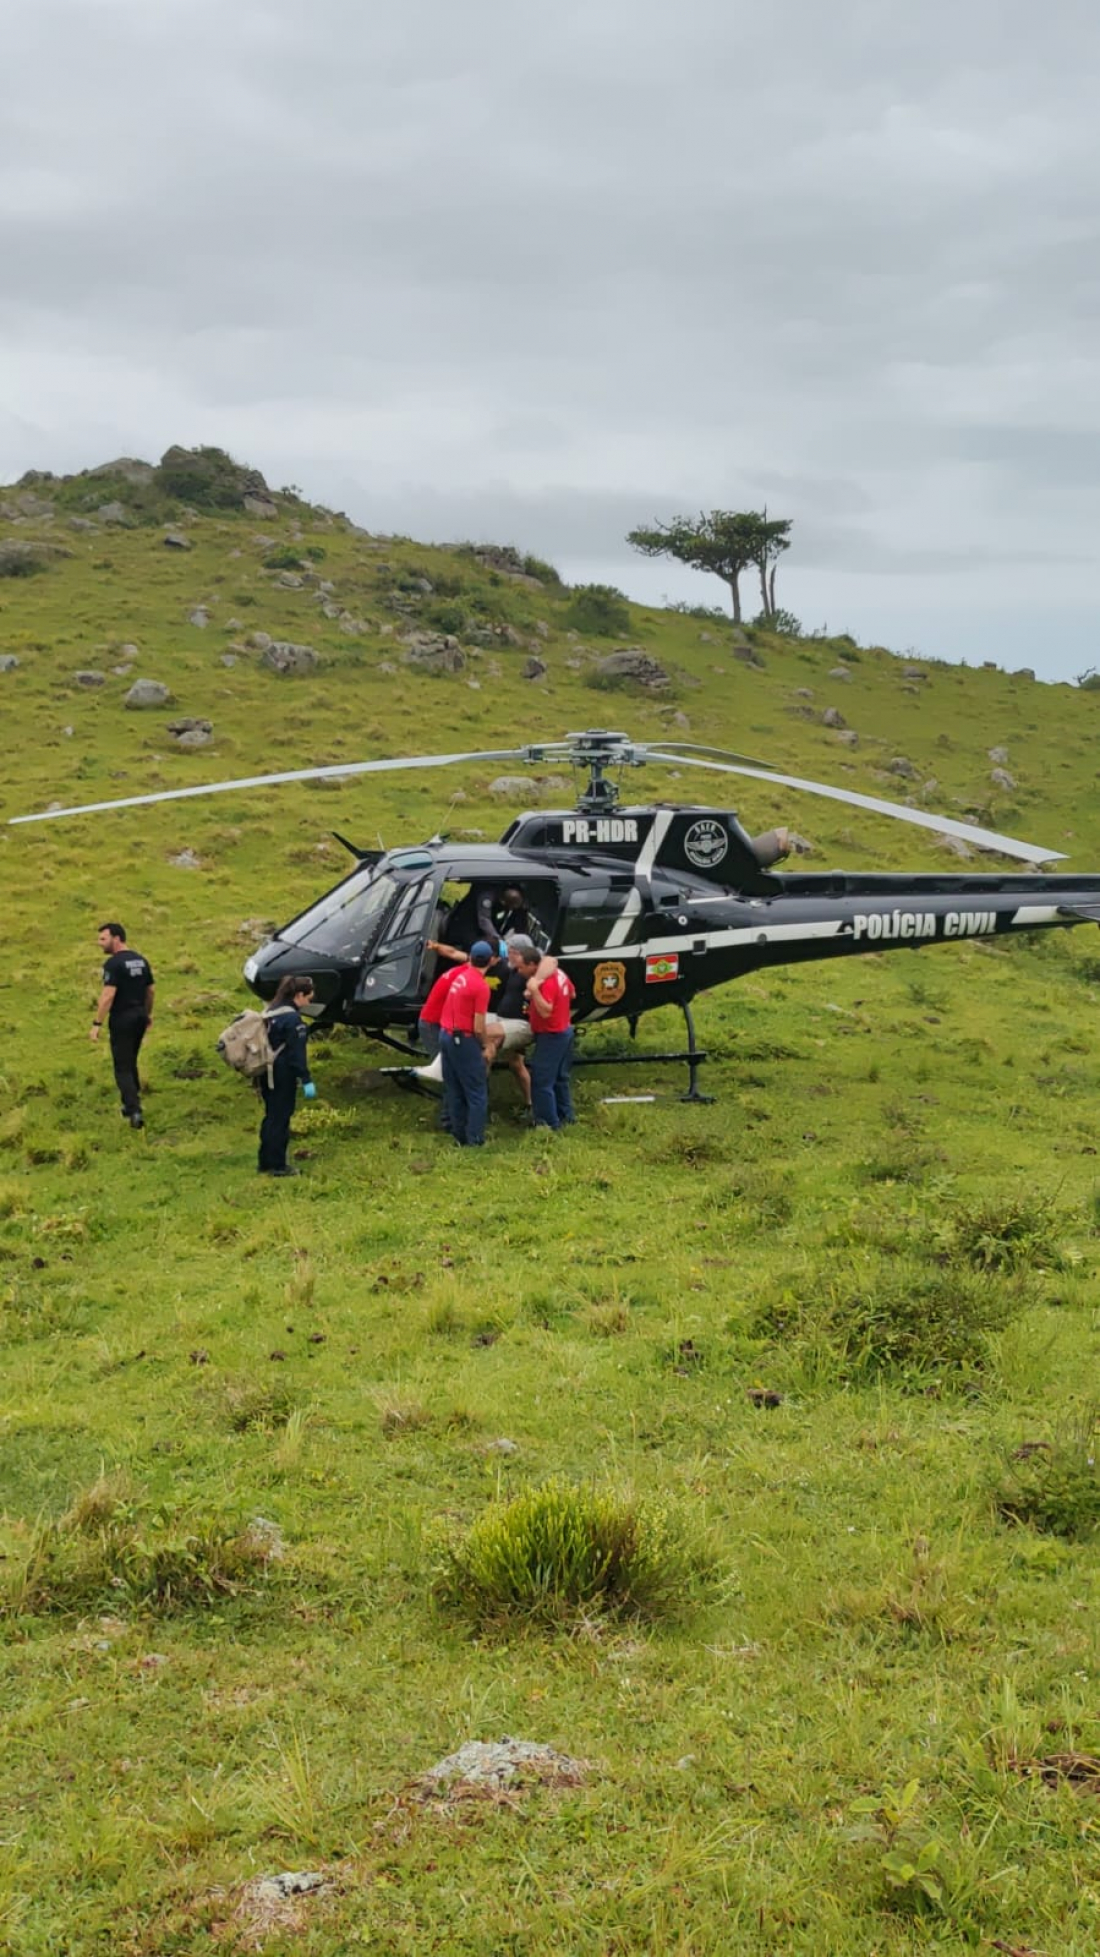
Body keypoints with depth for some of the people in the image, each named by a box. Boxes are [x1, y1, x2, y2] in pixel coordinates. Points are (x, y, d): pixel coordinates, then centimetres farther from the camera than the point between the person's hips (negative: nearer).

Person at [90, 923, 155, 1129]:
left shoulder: (114, 963, -16)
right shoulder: (141, 960, 8)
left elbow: (108, 995, -23)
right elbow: (150, 991, 14)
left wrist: (97, 1023, -22)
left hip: (122, 1019, -7)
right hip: (139, 1016, 8)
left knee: (123, 1068, -3)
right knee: (131, 1063, 21)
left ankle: (135, 1111, -12)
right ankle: (131, 1105, 26)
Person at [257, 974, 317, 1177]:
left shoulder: (272, 1011, 10)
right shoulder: (292, 1018, -18)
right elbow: (297, 1052, -20)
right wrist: (306, 1080, -18)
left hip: (267, 1074, 9)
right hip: (282, 1076, -9)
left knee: (271, 1116, 16)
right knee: (280, 1119, -1)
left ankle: (265, 1162, 22)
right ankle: (277, 1165, 5)